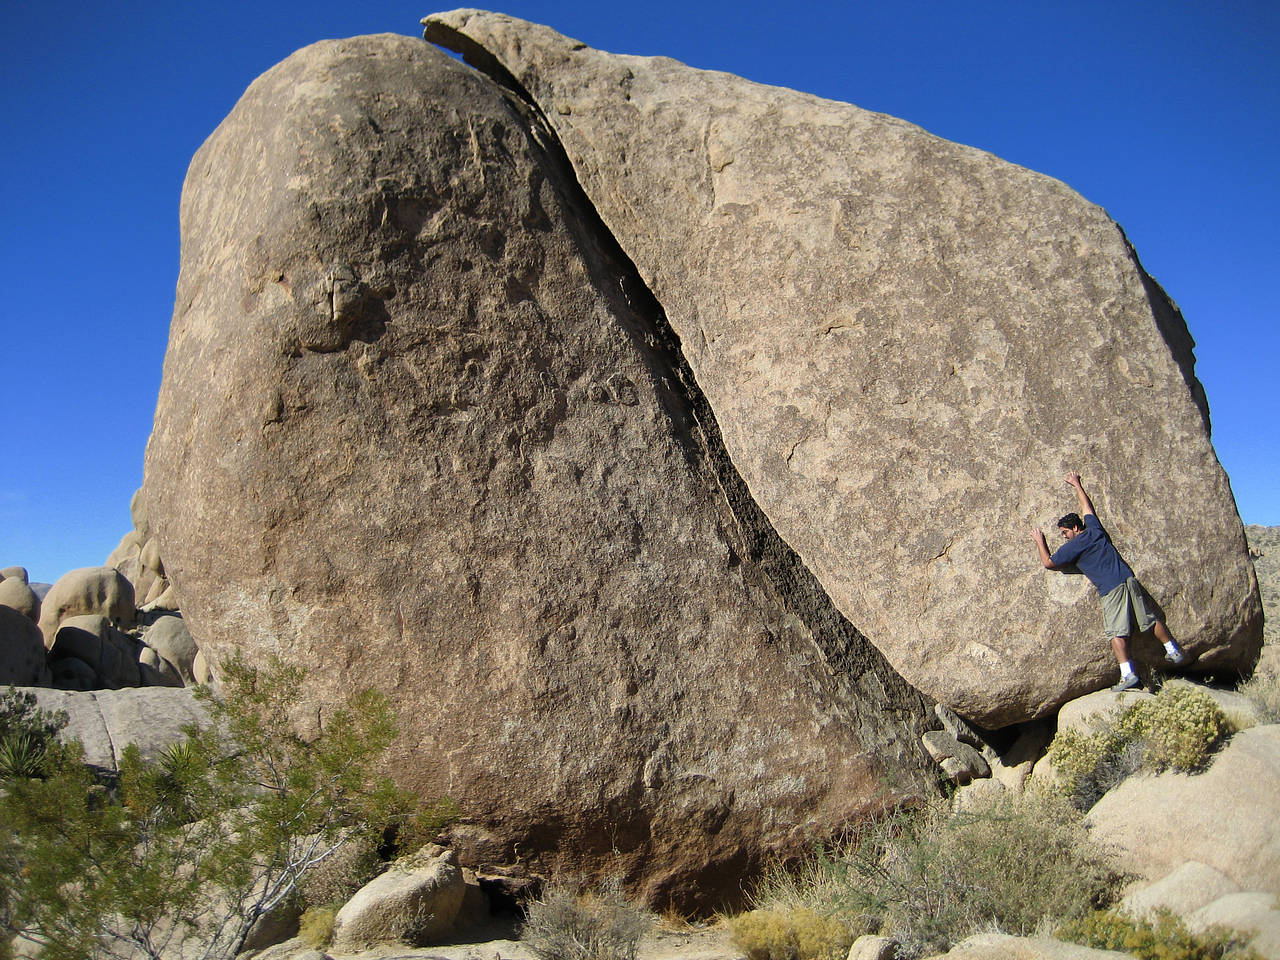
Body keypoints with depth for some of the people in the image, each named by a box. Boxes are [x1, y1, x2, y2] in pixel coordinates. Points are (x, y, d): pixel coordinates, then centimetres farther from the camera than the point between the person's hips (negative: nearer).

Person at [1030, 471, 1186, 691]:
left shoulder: (1073, 547, -2)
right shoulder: (1095, 529, 14)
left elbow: (1048, 563, 4)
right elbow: (1087, 506, 32)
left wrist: (1039, 542, 16)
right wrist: (1077, 485, 43)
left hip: (1111, 590, -7)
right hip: (1129, 581, 7)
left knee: (1117, 634, -11)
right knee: (1151, 620, 17)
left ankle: (1128, 675, -20)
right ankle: (1175, 653, 28)